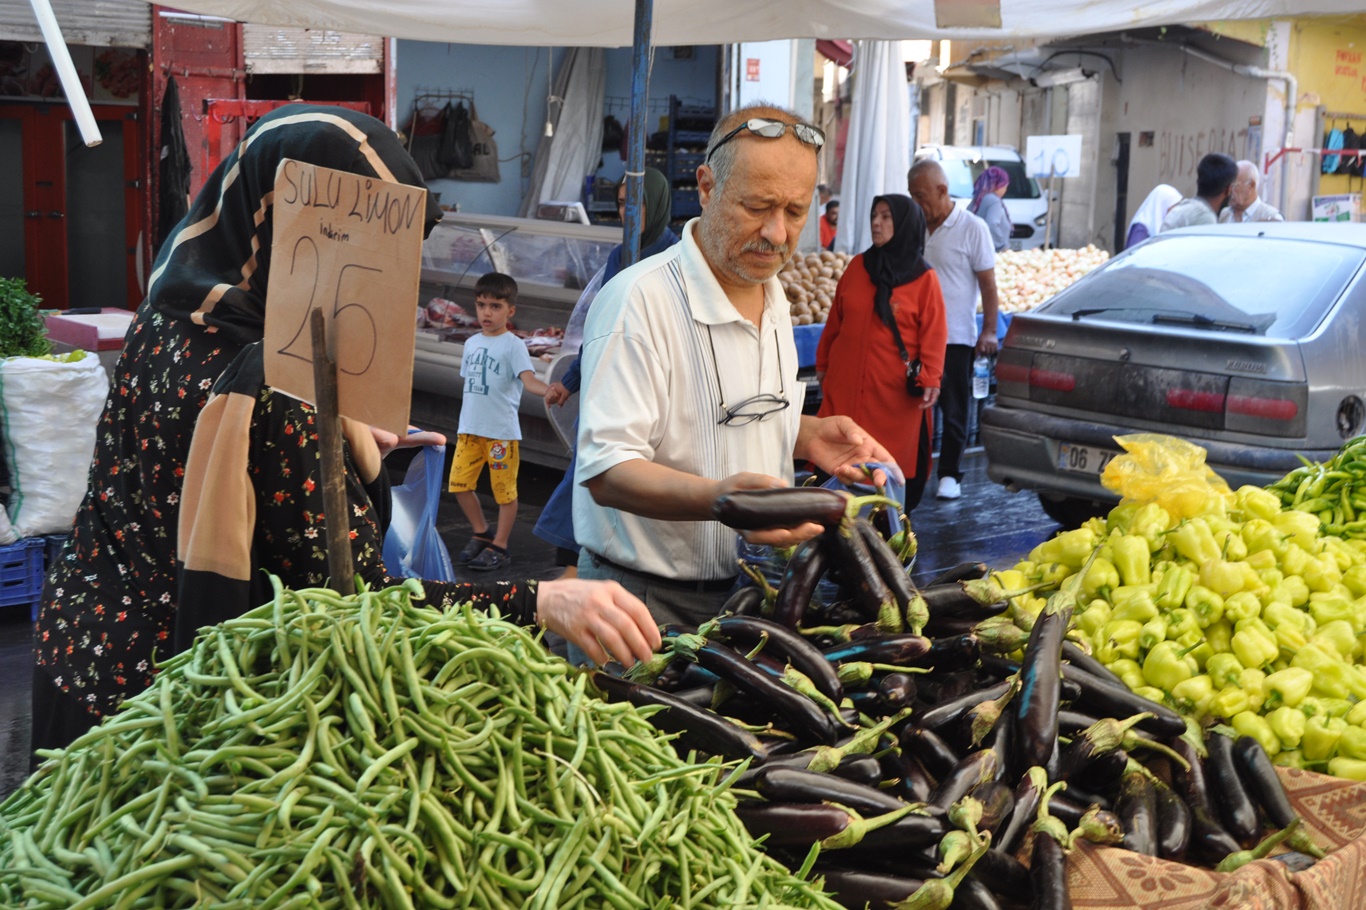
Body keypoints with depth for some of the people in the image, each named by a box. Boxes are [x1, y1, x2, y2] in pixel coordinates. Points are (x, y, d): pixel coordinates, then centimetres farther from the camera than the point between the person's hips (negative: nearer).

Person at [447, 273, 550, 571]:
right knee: (459, 483, 7)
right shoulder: (471, 343, 11)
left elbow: (528, 379, -21)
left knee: (504, 490, 1)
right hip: (469, 429, 6)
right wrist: (465, 421, 17)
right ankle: (482, 535, 26)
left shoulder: (513, 345, -8)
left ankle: (499, 547, 13)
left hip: (501, 431, -6)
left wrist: (550, 390, -41)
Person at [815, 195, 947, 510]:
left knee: (894, 460, 3)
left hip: (896, 389, -3)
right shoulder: (857, 266, 8)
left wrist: (930, 379, -14)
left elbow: (933, 335, -6)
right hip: (846, 382, 3)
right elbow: (834, 321, 13)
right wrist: (823, 364, 15)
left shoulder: (924, 279, -3)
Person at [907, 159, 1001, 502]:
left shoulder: (972, 228, -6)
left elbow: (988, 284, -5)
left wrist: (989, 331, -11)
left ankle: (950, 474, 13)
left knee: (954, 410, 4)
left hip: (956, 337, -4)